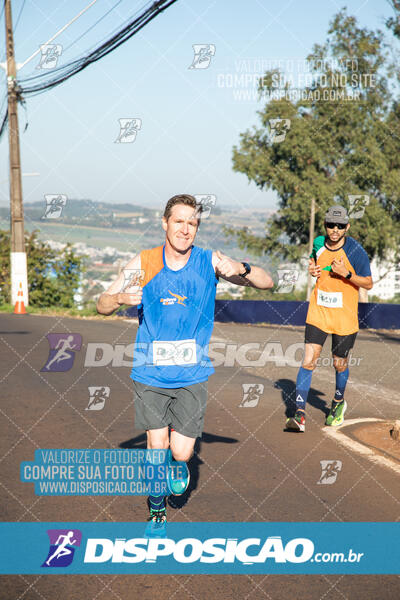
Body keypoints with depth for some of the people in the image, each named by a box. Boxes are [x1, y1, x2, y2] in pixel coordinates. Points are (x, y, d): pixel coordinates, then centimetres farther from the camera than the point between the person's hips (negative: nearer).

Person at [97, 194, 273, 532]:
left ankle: (180, 466, 37)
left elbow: (266, 283, -3)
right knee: (157, 448, 1)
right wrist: (120, 298, -23)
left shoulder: (210, 261, -4)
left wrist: (241, 269, -25)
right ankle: (157, 510, 26)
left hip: (192, 375, 0)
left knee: (181, 452, -2)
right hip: (151, 373, 0)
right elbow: (103, 305, 1)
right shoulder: (143, 263, -3)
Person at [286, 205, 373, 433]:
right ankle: (300, 414, -10)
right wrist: (312, 270, 1)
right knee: (309, 361, -10)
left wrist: (346, 273, -22)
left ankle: (339, 402, 41)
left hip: (345, 317, -2)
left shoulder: (356, 251, -11)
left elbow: (369, 284, -7)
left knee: (340, 364, 12)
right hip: (318, 312, 2)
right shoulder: (319, 243, 1)